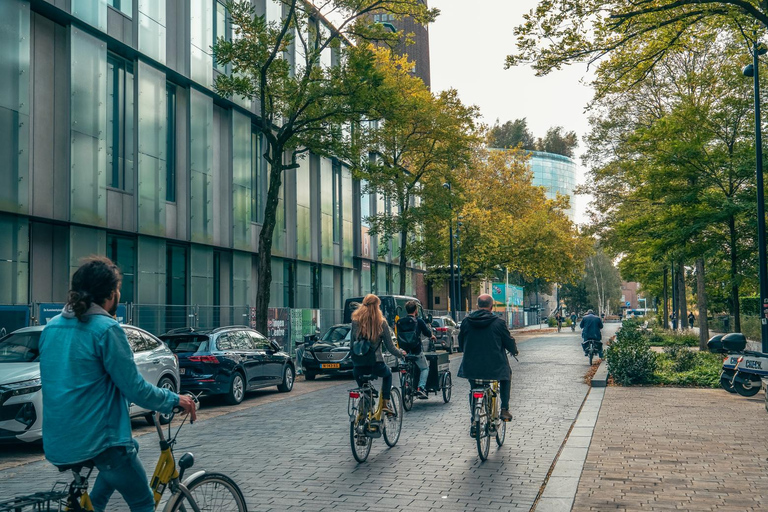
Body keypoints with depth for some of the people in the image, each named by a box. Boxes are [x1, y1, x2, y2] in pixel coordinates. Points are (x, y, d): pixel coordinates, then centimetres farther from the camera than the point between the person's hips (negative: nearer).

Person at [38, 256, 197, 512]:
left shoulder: (51, 327, 8)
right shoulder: (106, 328, -15)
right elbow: (135, 388, -14)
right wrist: (175, 399, 2)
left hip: (56, 440, 8)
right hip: (97, 439, -8)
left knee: (130, 446, 32)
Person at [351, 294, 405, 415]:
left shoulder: (355, 322, 2)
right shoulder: (381, 323, -3)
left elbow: (352, 343, 7)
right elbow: (390, 347, 2)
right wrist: (401, 353, 22)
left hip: (358, 366, 1)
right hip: (376, 364, -1)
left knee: (357, 374, 37)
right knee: (387, 373, 33)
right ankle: (385, 403, 20)